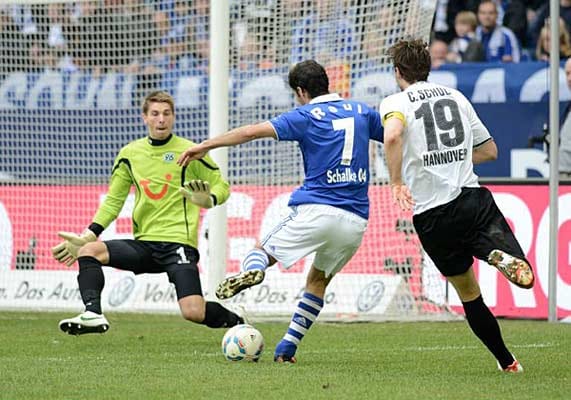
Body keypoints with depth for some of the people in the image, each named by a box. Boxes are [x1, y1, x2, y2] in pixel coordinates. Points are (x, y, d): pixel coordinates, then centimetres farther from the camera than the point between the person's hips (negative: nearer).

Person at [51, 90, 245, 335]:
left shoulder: (189, 151, -1)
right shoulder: (129, 154, 10)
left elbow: (221, 186, 5)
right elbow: (113, 201, 17)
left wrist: (208, 200, -19)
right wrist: (87, 236, 6)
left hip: (178, 243, -4)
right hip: (143, 244, 4)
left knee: (194, 313, -20)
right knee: (89, 250, -19)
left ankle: (235, 321, 11)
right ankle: (92, 314, -30)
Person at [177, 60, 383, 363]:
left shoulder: (306, 116, 1)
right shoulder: (360, 111, 14)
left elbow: (254, 131, -9)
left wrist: (206, 145, -5)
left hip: (316, 210, -4)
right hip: (356, 221, 4)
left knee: (262, 251, 11)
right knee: (319, 281, 22)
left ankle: (252, 269, -26)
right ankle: (287, 349, 13)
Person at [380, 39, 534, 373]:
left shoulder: (396, 102, 1)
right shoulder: (456, 97, 16)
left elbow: (392, 135, -24)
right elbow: (489, 150, 22)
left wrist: (397, 182, -15)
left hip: (431, 215, -2)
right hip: (474, 198, 2)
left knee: (468, 294, 15)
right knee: (524, 277, -7)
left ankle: (506, 361, 15)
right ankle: (501, 256, -40)